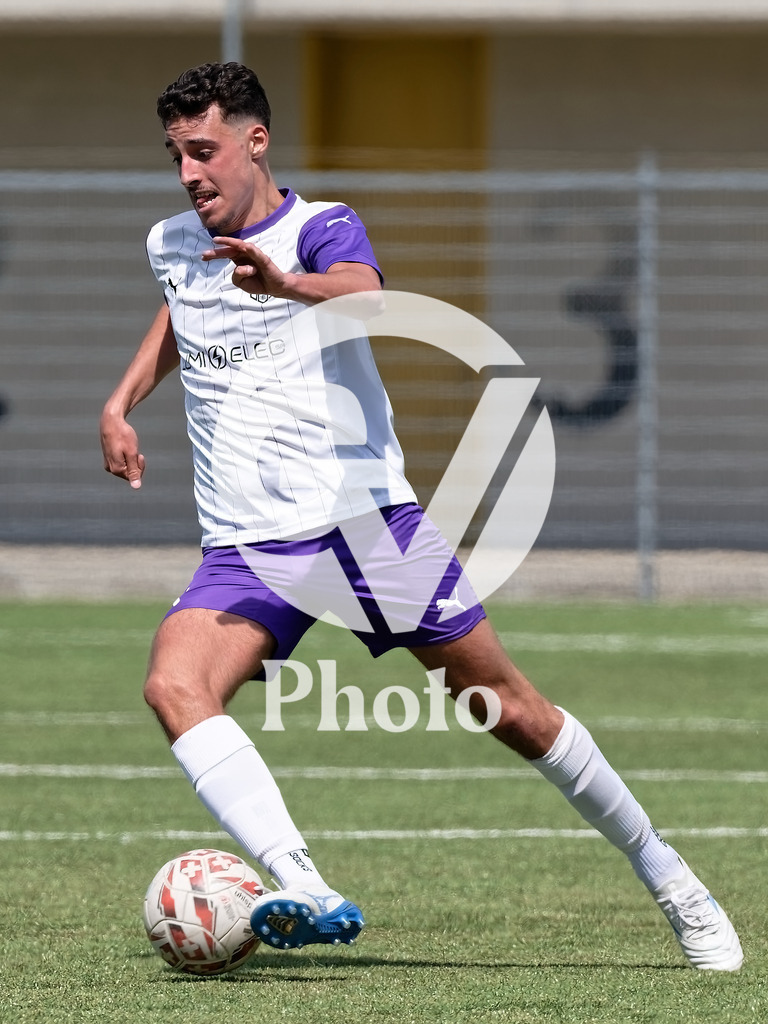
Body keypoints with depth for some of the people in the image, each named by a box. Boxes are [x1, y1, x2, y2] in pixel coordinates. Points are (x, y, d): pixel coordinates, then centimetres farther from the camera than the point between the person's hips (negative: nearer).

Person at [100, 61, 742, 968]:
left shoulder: (320, 228, -7)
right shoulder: (170, 246, 11)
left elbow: (362, 290, -33)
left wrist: (288, 281, -54)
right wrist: (123, 399, 22)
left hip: (361, 513, -4)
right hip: (245, 550, 4)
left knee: (508, 709, 2)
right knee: (173, 686, -26)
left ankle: (665, 877, 23)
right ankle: (308, 898, -41)